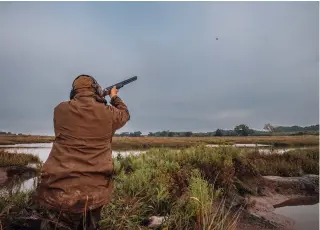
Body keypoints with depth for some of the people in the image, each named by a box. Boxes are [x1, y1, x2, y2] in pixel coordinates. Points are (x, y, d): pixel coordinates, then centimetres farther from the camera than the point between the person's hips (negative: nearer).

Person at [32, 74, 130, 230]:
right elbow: (124, 114, 19)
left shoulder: (61, 110, -1)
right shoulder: (108, 113, -3)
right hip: (95, 192, 1)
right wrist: (114, 97, 36)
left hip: (59, 189, 0)